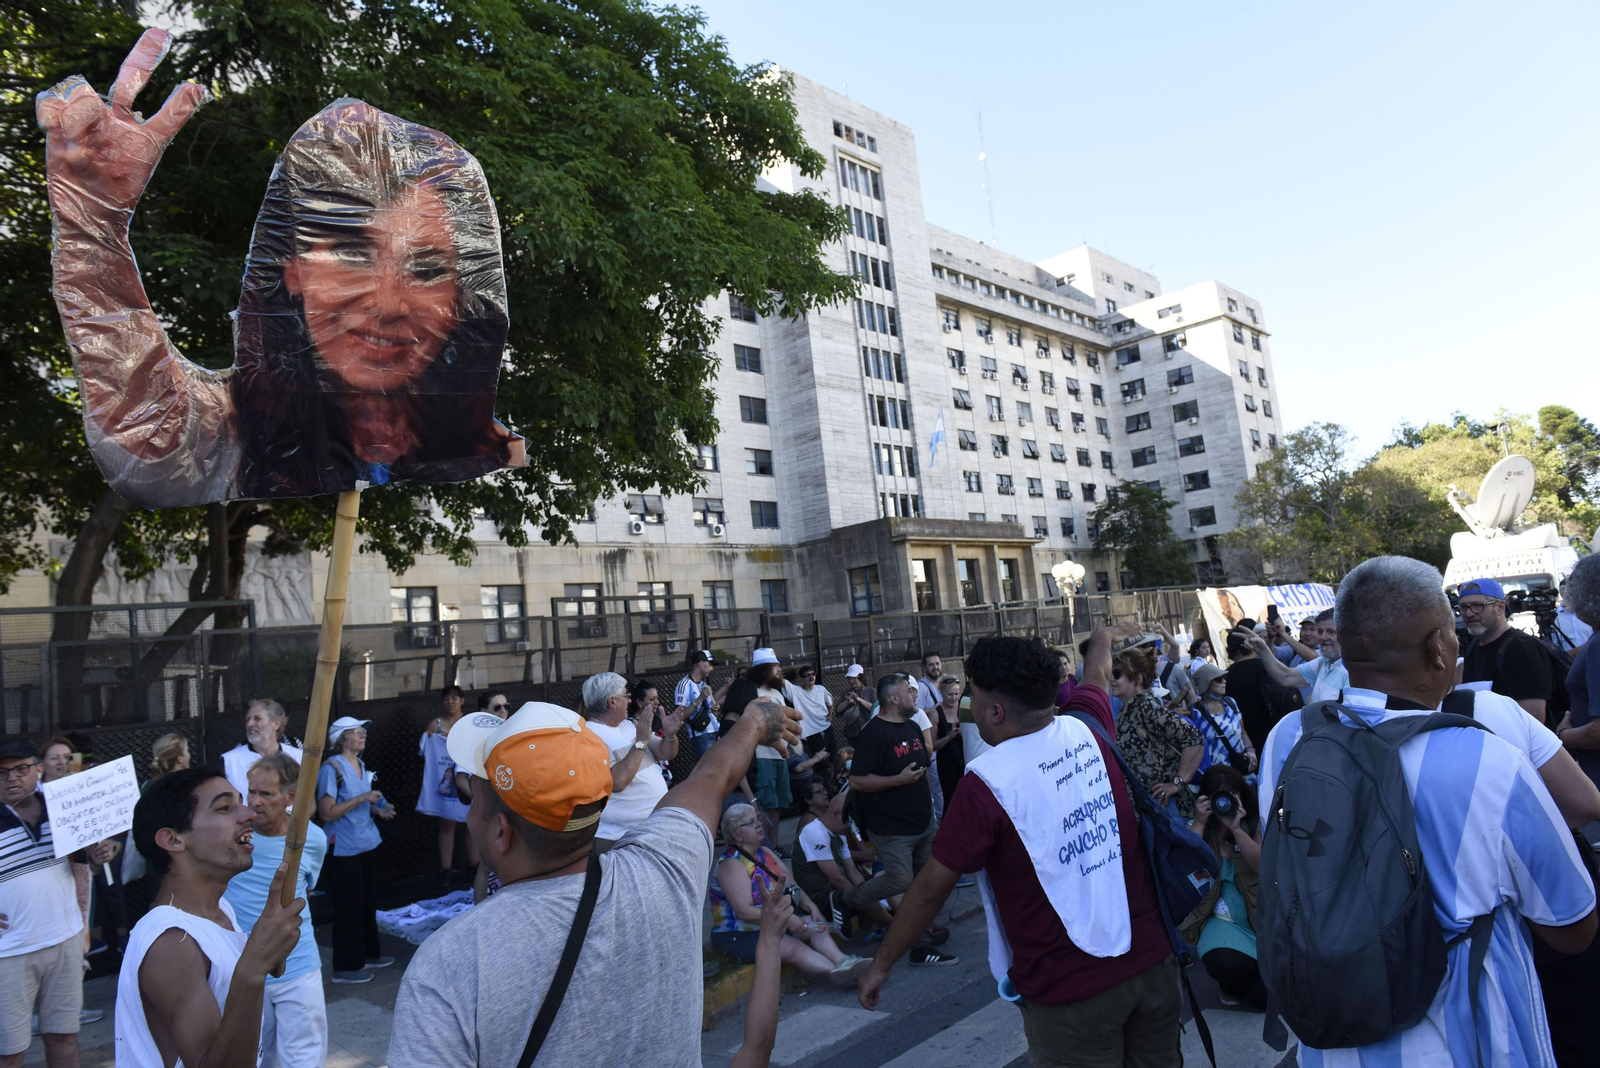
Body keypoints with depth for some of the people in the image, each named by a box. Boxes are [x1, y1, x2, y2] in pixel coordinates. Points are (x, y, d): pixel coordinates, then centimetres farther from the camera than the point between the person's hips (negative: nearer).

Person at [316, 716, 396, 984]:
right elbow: (327, 813, -21)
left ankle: (369, 953, 31)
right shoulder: (332, 768, -15)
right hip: (344, 850, -8)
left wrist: (378, 809, 6)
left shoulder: (360, 765, 9)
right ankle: (345, 967, 12)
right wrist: (361, 798, -23)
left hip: (367, 844, 8)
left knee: (368, 902, 17)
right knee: (349, 908, 0)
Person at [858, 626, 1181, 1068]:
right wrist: (1103, 638, 43)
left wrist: (882, 963, 1)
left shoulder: (988, 780, -19)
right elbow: (1097, 676, 21)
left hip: (1071, 987, -5)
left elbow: (931, 887, -12)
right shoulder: (1087, 731, -4)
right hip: (1151, 958, 6)